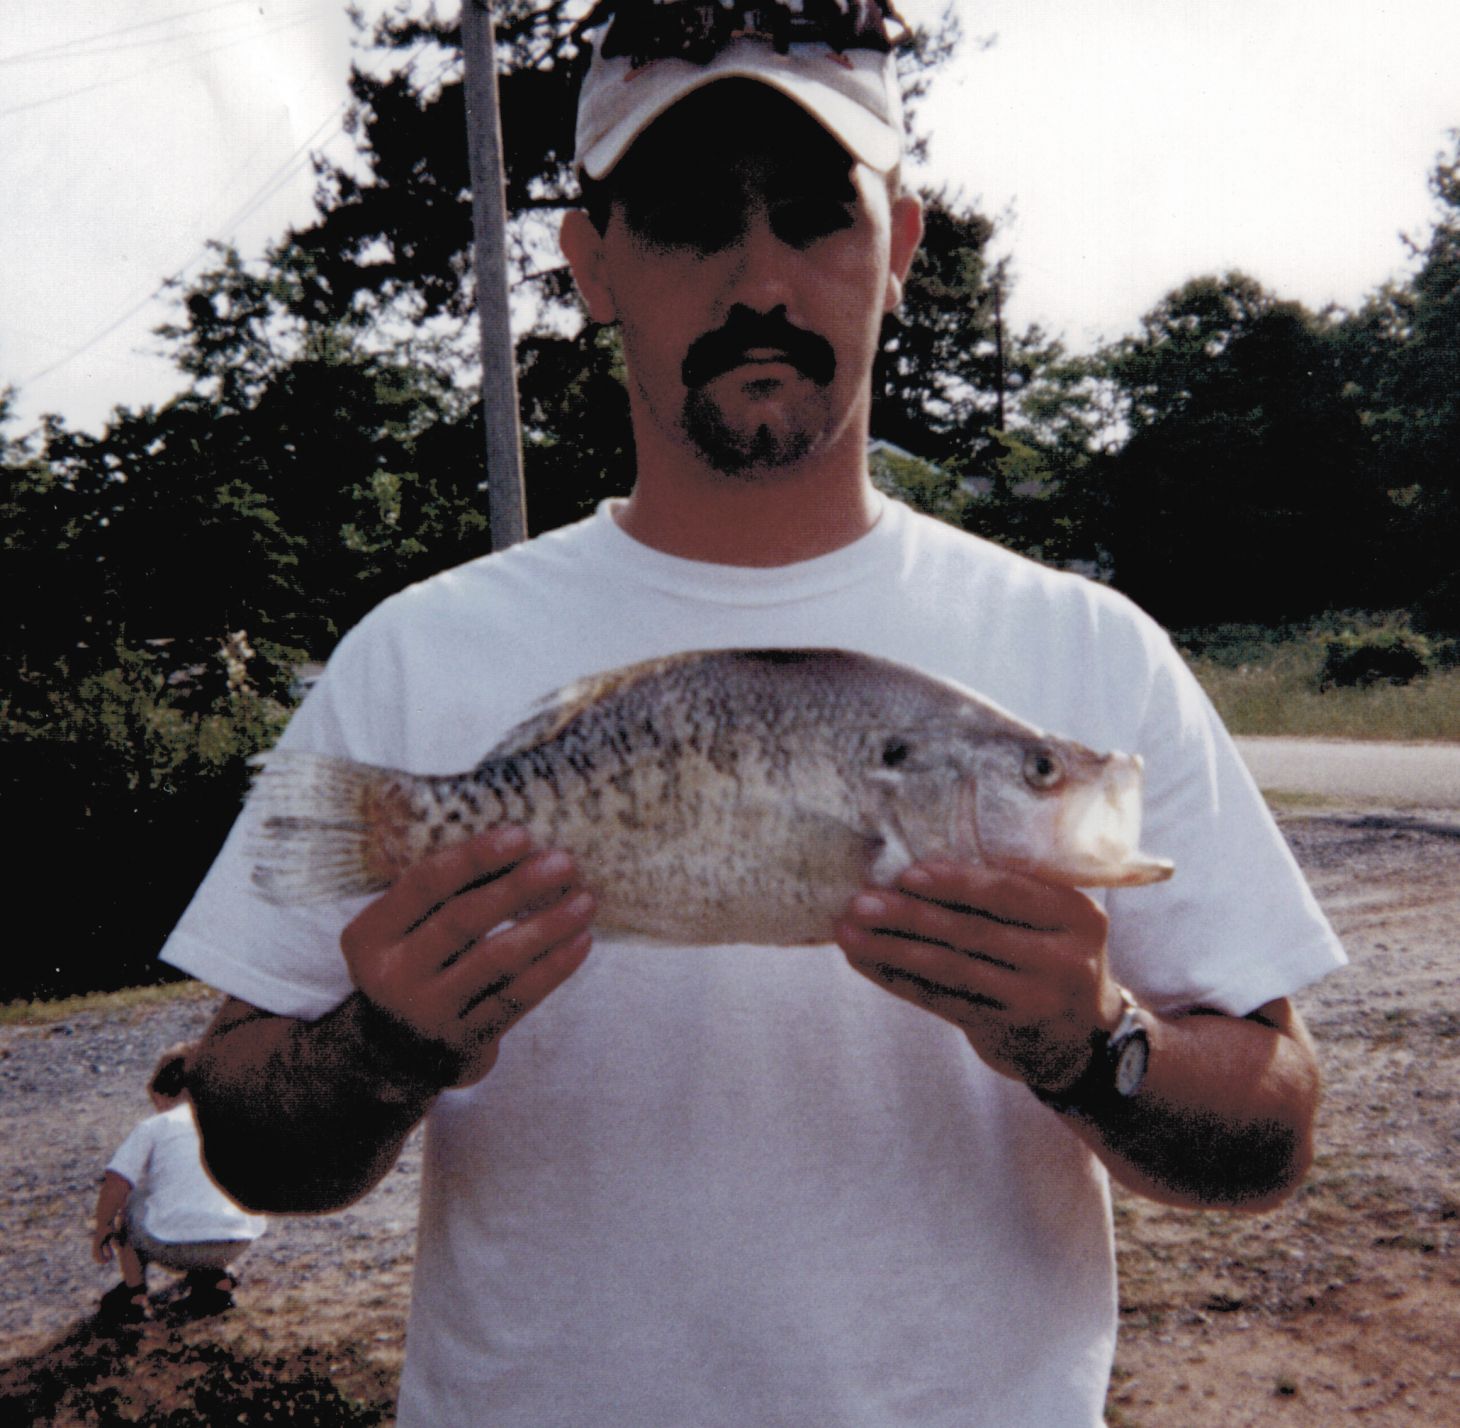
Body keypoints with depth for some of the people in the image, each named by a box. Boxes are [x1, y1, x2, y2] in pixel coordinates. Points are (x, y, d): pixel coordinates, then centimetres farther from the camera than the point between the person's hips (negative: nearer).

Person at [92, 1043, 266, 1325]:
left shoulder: (152, 1126, 9)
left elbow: (115, 1185, -4)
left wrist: (102, 1231, 15)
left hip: (169, 1246, -3)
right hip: (235, 1245, 3)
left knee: (126, 1201, 27)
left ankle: (134, 1293, 23)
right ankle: (218, 1277, 19)